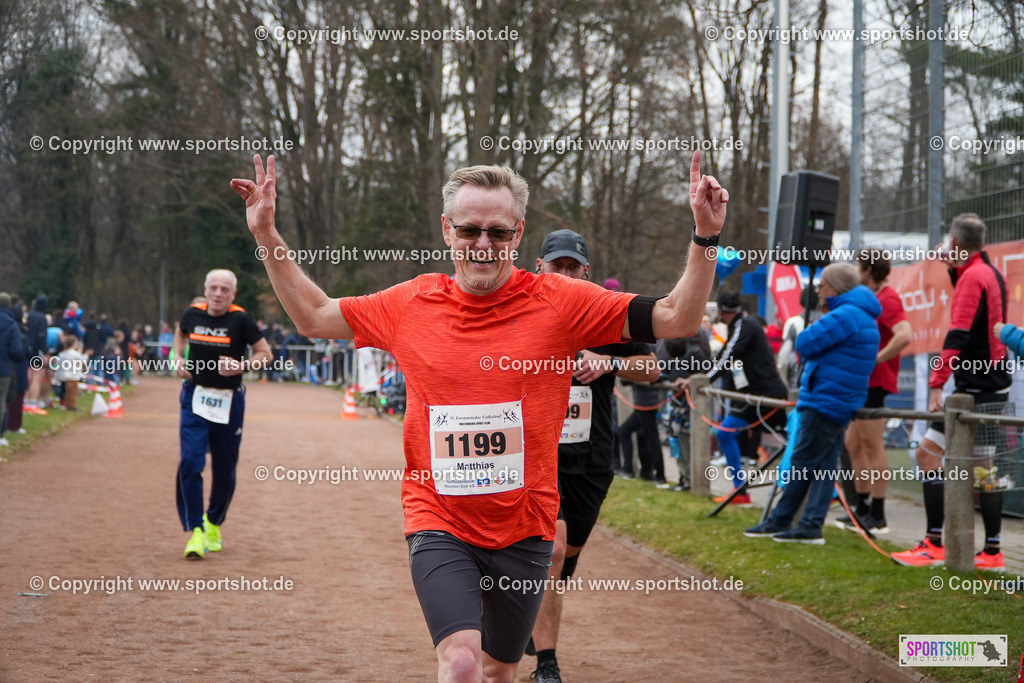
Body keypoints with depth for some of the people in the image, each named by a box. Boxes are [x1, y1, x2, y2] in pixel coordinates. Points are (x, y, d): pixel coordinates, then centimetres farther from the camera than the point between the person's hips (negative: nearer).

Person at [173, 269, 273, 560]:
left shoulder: (240, 320, -10)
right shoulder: (193, 314, 0)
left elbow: (265, 354, -2)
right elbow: (181, 333, 23)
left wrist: (241, 366, -19)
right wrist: (178, 358, 6)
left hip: (228, 402, -1)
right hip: (195, 398, 1)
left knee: (225, 470, 8)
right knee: (190, 462, -14)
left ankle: (214, 524, 31)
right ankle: (196, 530, -9)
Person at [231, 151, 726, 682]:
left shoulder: (560, 303, -5)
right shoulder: (411, 304, 1)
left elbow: (675, 320, -6)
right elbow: (314, 316, 15)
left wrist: (704, 239, -19)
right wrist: (268, 237, 9)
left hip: (523, 529, 1)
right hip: (439, 525, -1)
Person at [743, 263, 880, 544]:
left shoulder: (844, 316, -17)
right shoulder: (864, 317, 18)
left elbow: (805, 344, -16)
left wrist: (818, 325, 2)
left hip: (825, 403, -10)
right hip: (841, 404, 10)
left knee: (802, 464, -3)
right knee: (824, 466, 7)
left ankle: (780, 520, 3)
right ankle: (811, 525, 7)